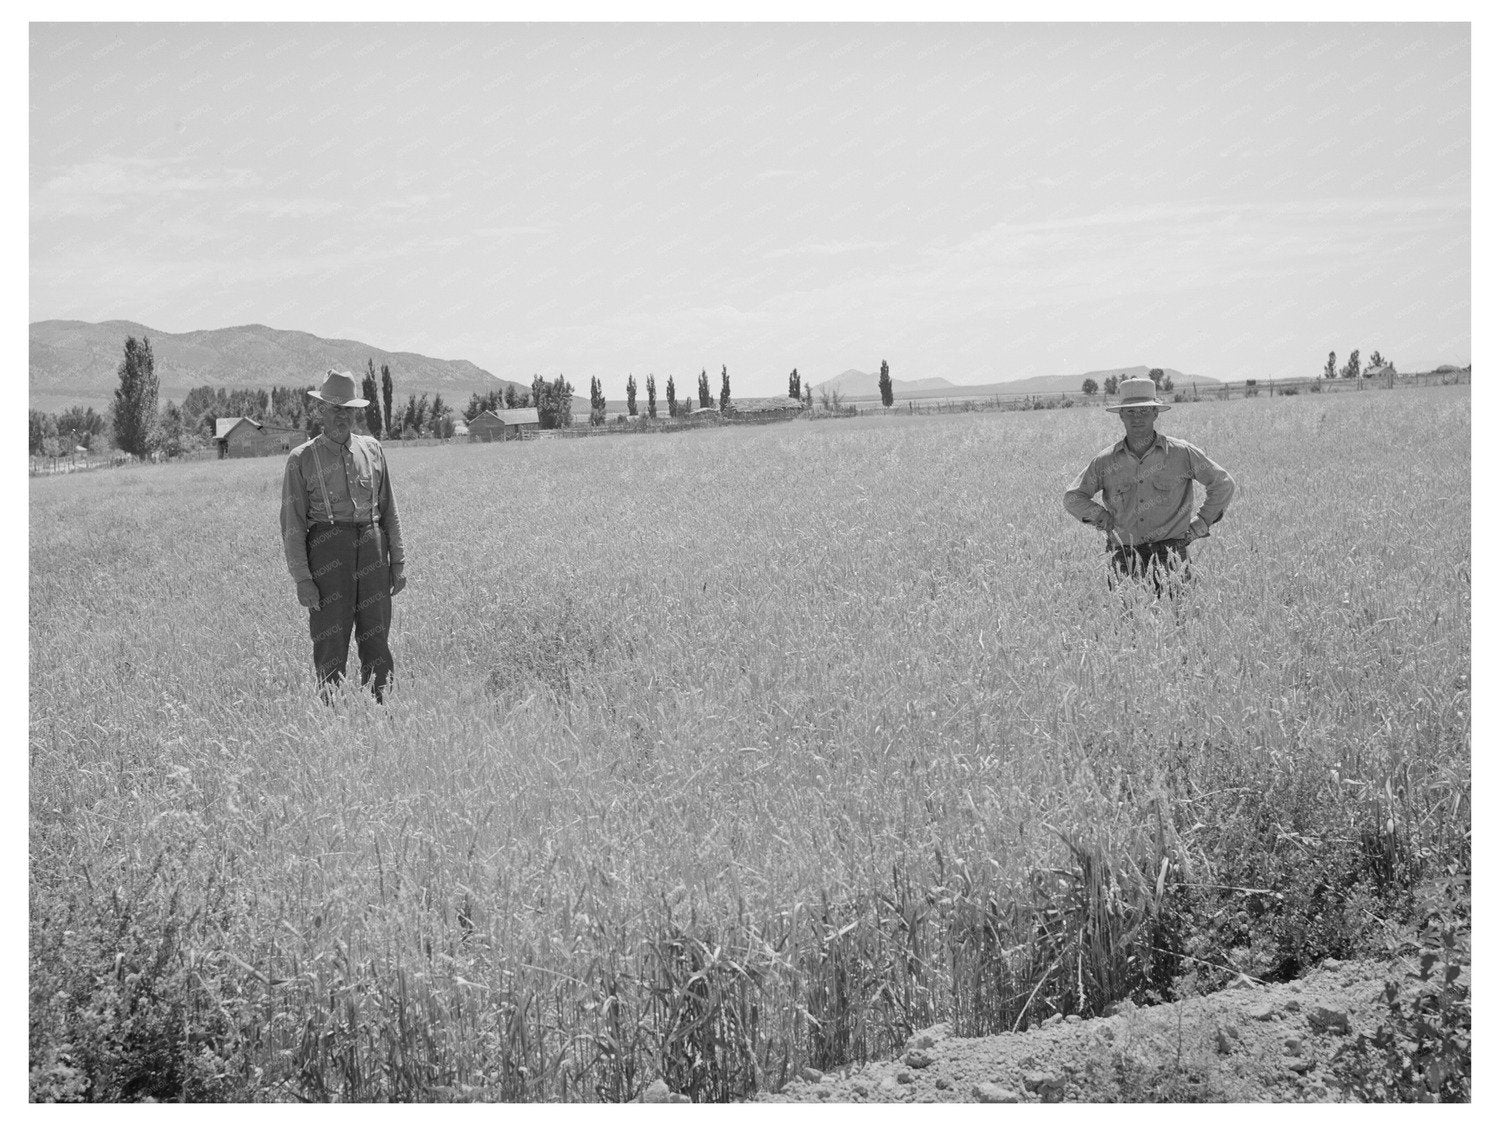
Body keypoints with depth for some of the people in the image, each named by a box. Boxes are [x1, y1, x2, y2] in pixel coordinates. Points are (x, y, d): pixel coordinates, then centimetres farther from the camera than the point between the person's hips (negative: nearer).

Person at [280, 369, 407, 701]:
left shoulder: (372, 450, 14)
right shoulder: (302, 459, 3)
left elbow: (388, 510, 17)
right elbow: (292, 524, 0)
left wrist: (398, 562, 11)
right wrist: (302, 579, -7)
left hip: (373, 546, 3)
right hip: (327, 549, -3)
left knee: (377, 640, 4)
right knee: (331, 640, -6)